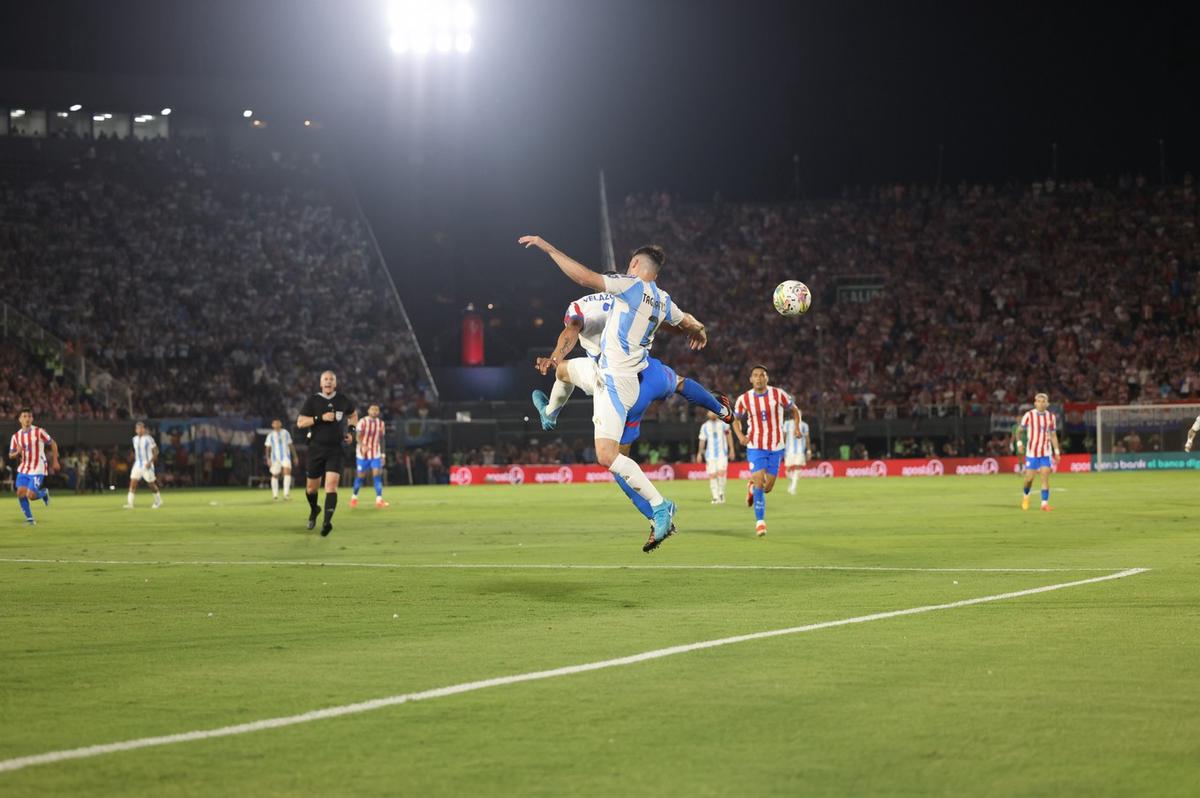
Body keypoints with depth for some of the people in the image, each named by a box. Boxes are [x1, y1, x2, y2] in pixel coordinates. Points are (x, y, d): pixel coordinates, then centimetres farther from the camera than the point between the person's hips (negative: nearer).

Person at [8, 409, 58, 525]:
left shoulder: (39, 432, -7)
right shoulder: (16, 436, 4)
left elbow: (53, 444, 2)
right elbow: (11, 456, 8)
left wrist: (55, 461, 0)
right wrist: (17, 452, -15)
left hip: (37, 470, -4)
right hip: (23, 469, 4)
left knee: (31, 495, -14)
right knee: (20, 493, -10)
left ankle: (44, 493, 21)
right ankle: (29, 518, 6)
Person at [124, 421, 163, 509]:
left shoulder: (148, 439, -12)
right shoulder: (135, 439, 7)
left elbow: (156, 451, -10)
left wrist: (150, 462, -19)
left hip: (147, 464, -5)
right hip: (137, 464, 5)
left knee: (151, 484, 6)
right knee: (133, 483, -8)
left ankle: (158, 501, 27)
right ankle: (129, 503, -10)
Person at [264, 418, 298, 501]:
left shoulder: (285, 433, 12)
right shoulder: (271, 435, 7)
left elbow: (290, 445, 17)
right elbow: (267, 448, 6)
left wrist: (295, 456, 16)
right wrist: (268, 458, -6)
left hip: (285, 456, 0)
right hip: (275, 457, 0)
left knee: (287, 471, -21)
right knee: (275, 475, 4)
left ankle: (286, 493, -23)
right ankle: (275, 495, 19)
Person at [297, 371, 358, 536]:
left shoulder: (343, 400, 5)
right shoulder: (312, 400, -2)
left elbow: (353, 414, 25)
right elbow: (300, 423, -7)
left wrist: (351, 431, 8)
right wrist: (320, 418, -18)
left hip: (335, 450, 0)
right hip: (316, 449, 0)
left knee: (331, 484, -18)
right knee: (311, 487, 8)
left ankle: (327, 522, -27)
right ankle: (314, 510, 41)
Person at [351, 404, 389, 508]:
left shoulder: (380, 423, 8)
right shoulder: (363, 422, -8)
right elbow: (359, 436, -15)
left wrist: (382, 454, 14)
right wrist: (362, 446, -34)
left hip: (376, 454, 3)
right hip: (363, 454, -3)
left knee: (377, 474, -10)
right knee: (360, 475, 4)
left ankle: (379, 500, -12)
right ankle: (354, 497, 24)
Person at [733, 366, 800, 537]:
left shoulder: (779, 395, -6)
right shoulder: (744, 399, -4)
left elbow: (794, 410, 8)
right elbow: (736, 420, 10)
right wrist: (740, 436, -9)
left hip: (776, 447, 1)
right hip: (755, 446, -1)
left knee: (768, 487, 5)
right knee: (759, 483, -13)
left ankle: (752, 487, 40)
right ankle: (760, 522, -4)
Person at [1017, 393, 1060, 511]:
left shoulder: (1050, 417, 5)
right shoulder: (1029, 415, -4)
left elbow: (1053, 435, 12)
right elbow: (1020, 430, 3)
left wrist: (1057, 452, 8)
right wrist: (1019, 443, -11)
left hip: (1046, 452, 2)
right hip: (1032, 451, -2)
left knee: (1045, 477, -10)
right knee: (1029, 478, -1)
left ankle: (1044, 503, -8)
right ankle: (1026, 496, 28)